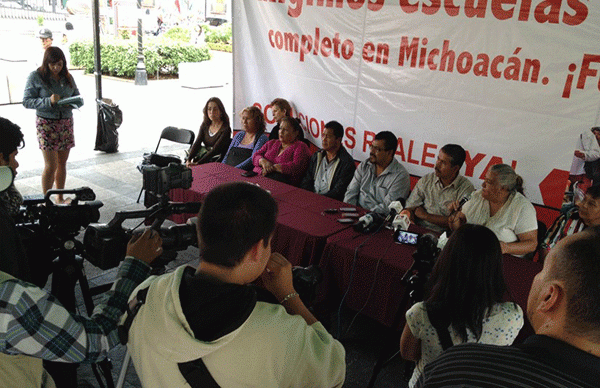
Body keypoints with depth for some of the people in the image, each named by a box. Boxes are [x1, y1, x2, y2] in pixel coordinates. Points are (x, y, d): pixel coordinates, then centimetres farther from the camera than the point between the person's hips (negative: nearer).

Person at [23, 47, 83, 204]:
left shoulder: (67, 77, 8)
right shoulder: (36, 77, -5)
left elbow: (79, 99, 11)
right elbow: (27, 101, -8)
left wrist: (72, 102, -12)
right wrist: (49, 101, -22)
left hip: (66, 122, 4)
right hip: (46, 124, -4)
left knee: (62, 163, 10)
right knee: (51, 165, -7)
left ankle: (60, 198, 24)